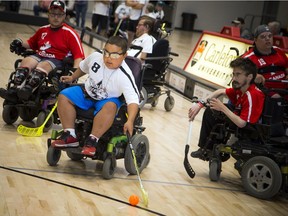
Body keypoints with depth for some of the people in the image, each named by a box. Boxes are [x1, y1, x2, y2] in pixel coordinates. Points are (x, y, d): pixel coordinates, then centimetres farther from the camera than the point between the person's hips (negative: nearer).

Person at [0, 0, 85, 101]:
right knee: (26, 61, -28)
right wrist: (21, 43, 9)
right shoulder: (43, 30, 16)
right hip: (39, 56, 5)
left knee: (42, 66, -36)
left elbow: (79, 55, -9)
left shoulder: (70, 33, -1)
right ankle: (16, 90, -43)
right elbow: (31, 44, 31)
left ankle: (27, 90, -56)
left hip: (57, 61, -4)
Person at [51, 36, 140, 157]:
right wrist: (72, 78, 20)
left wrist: (130, 121, -51)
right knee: (64, 96, -14)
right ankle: (70, 136, -15)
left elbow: (133, 100, -38)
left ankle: (92, 140, -31)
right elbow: (83, 67, 12)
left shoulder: (124, 76, -29)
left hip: (108, 99, -5)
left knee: (110, 106, -38)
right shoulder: (95, 57, -14)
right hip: (87, 93, 5)